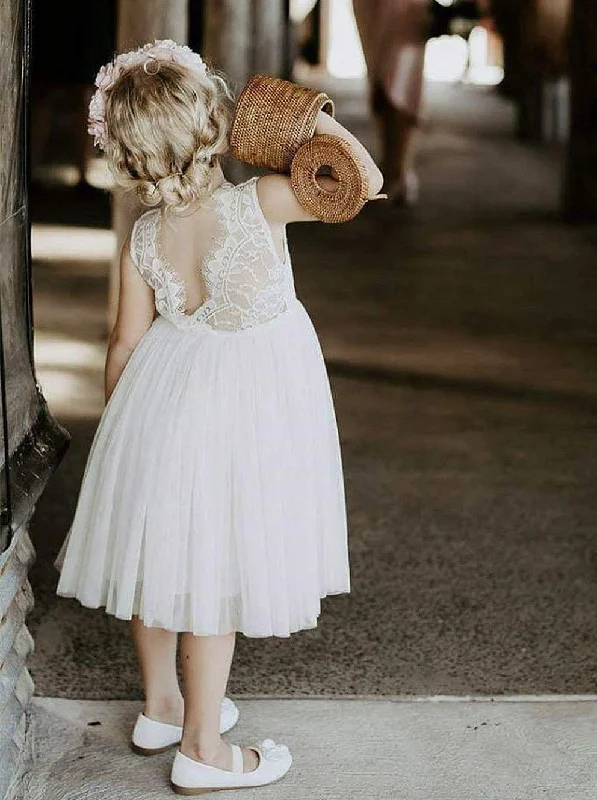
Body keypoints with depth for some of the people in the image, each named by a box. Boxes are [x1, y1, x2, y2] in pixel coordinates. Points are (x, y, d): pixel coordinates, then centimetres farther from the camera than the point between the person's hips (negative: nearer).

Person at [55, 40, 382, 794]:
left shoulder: (142, 236, -7)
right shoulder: (260, 202, -20)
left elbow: (126, 343, 0)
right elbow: (365, 179, -15)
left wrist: (115, 417, 15)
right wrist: (313, 117, -5)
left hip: (166, 394, 5)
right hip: (246, 403, -5)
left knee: (158, 550, 19)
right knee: (215, 567, 3)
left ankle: (161, 704, 38)